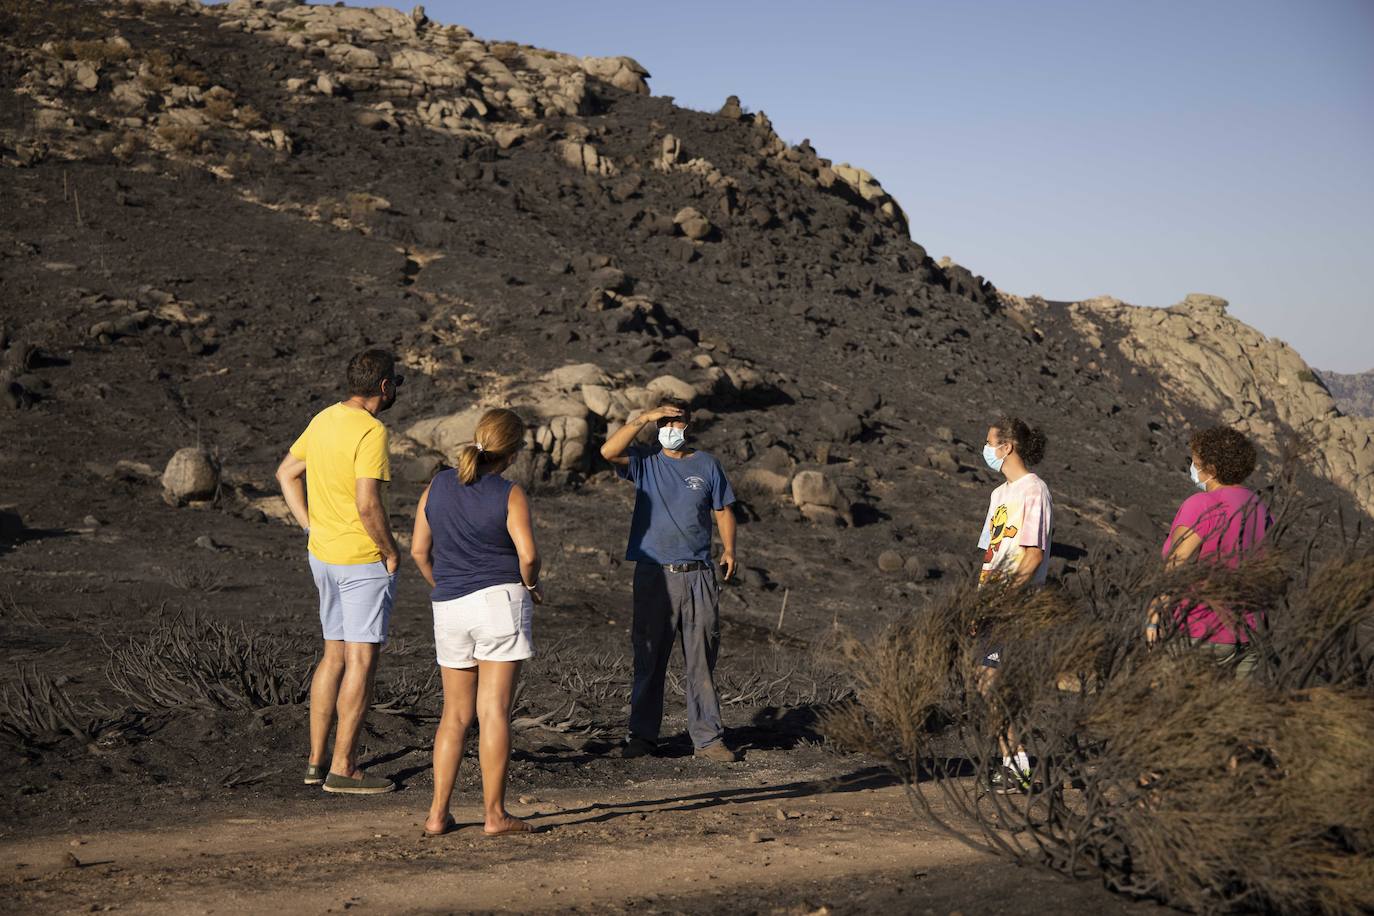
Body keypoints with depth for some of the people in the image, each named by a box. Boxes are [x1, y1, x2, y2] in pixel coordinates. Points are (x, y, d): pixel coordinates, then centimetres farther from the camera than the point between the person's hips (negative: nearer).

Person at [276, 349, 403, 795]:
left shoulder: (324, 419, 7)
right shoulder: (371, 431, -19)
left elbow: (286, 472, 17)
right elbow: (368, 504, -26)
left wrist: (312, 527, 14)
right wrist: (391, 552, -12)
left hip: (323, 556, 8)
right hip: (364, 560, -8)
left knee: (334, 655, 16)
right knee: (361, 661, -2)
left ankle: (317, 759, 19)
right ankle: (343, 768, 1)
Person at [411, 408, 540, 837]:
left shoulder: (438, 485, 7)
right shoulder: (510, 494, -8)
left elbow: (419, 550, 9)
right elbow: (528, 554, -15)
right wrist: (531, 585, 5)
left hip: (449, 608, 5)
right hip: (500, 601, -5)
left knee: (456, 714, 13)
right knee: (494, 711, -3)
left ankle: (437, 813, 10)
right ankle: (495, 814, -1)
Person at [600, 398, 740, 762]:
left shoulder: (706, 464, 9)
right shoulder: (644, 461, 5)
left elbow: (723, 510, 12)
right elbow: (609, 451, -14)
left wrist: (728, 549, -2)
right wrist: (643, 418, -15)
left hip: (699, 576, 1)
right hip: (654, 576, -1)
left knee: (702, 661, 3)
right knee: (649, 660, 3)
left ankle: (707, 737, 7)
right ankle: (642, 735, 10)